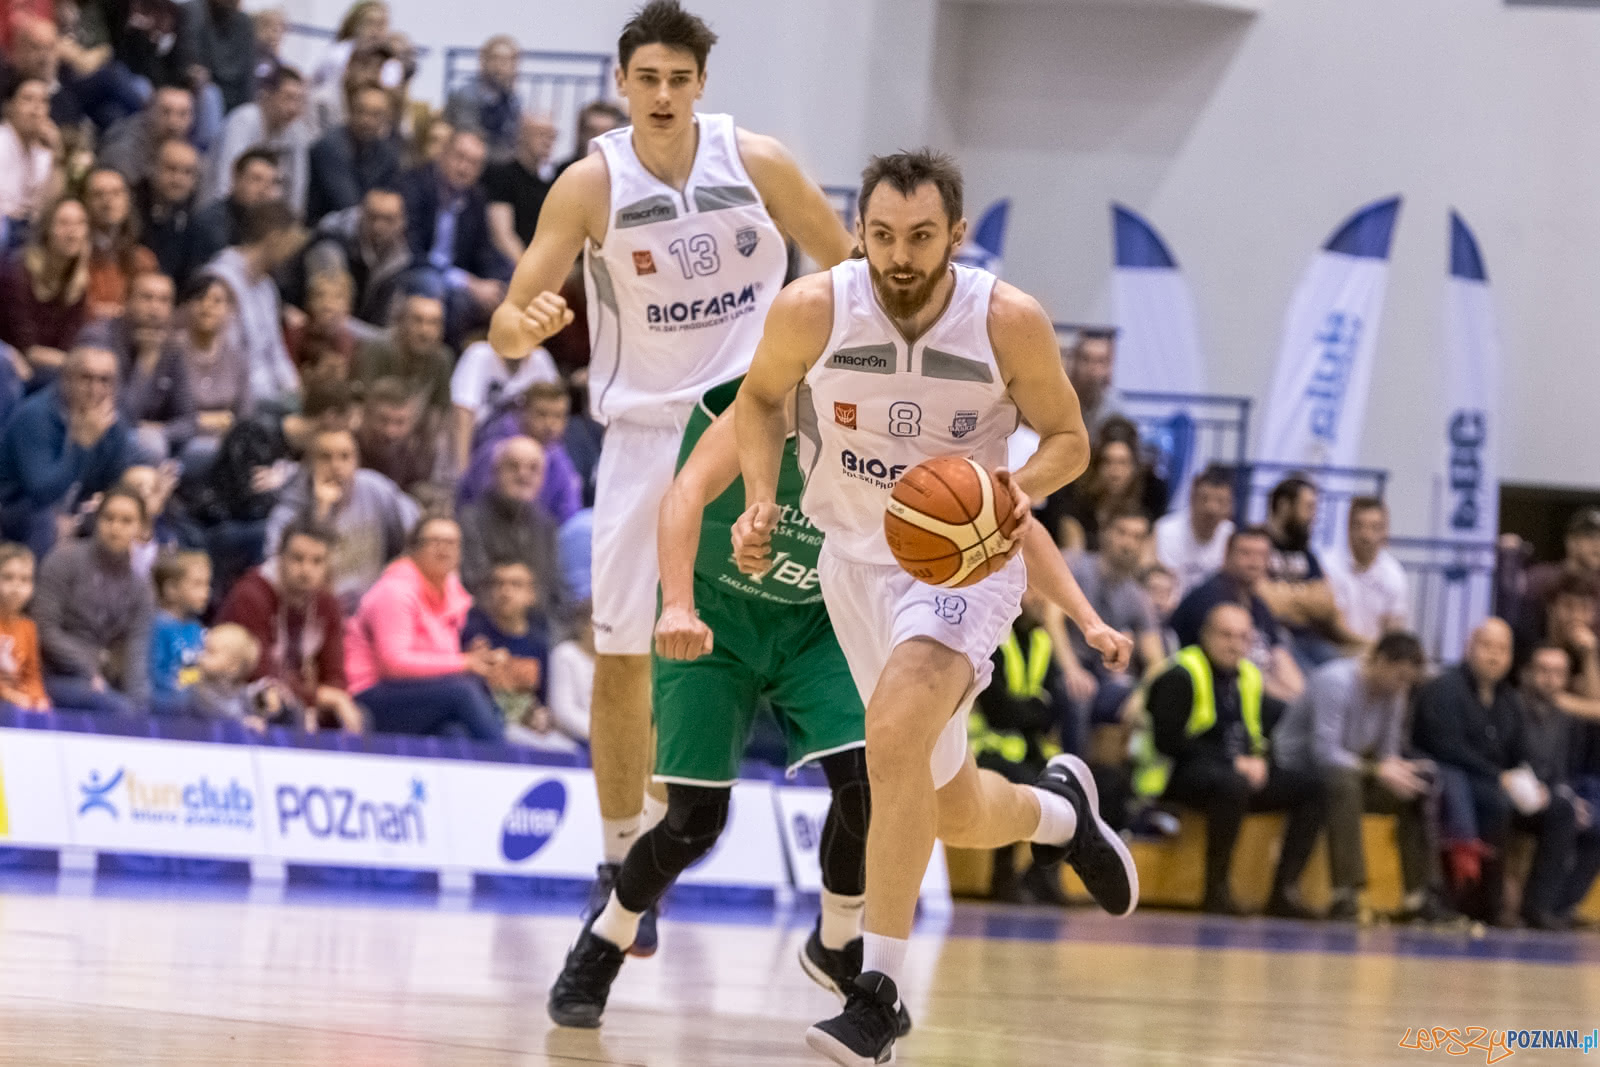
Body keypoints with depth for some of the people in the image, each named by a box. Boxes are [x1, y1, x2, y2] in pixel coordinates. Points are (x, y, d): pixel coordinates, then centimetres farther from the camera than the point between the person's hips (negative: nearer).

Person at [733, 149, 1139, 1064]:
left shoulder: (1010, 322, -20)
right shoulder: (813, 311, -16)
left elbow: (1069, 439, -5)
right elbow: (761, 395, 5)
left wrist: (1021, 490, -26)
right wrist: (761, 503, -10)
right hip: (856, 559, 3)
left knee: (895, 734, -31)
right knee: (957, 812, 12)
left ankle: (880, 990, -24)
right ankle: (1059, 809, 49)